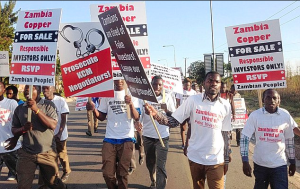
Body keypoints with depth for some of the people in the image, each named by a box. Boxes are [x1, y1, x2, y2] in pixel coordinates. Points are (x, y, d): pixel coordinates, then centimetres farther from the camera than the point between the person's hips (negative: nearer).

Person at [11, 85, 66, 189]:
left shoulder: (48, 105, -6)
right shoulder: (19, 109, 4)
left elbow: (53, 125, -19)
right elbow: (14, 130, 8)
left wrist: (36, 109, -23)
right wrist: (23, 129, -14)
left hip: (46, 153, -2)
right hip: (26, 153, 3)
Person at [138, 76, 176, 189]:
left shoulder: (167, 98, -3)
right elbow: (139, 116, -2)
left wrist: (167, 110, -23)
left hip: (163, 136, -2)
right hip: (147, 136, 2)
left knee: (160, 166, -8)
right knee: (150, 163, 18)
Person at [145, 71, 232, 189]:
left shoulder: (225, 105, -1)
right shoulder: (193, 100, -7)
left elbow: (226, 134, 5)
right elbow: (173, 122, -9)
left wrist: (226, 159, 7)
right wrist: (156, 115, -28)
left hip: (216, 159, 0)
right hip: (195, 157, 0)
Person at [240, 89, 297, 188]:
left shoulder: (285, 115, -4)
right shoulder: (255, 115, -9)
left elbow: (289, 140, 6)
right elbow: (245, 138, -8)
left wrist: (292, 162, 11)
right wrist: (245, 162, -12)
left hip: (280, 164, 0)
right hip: (260, 163, 0)